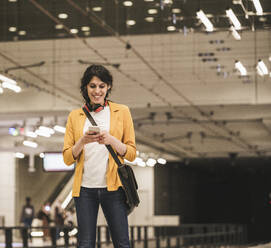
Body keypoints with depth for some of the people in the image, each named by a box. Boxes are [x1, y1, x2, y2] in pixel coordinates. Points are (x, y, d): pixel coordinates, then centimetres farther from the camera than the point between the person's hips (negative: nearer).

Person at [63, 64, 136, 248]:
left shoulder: (122, 112, 7)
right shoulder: (75, 116, 10)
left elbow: (131, 153, 4)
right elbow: (67, 158, 6)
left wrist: (111, 140, -14)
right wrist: (82, 141, -13)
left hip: (113, 186, -1)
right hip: (85, 188, 1)